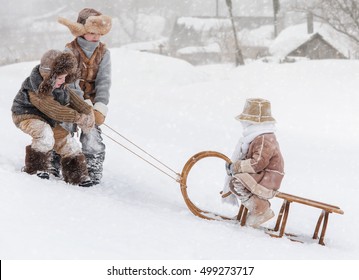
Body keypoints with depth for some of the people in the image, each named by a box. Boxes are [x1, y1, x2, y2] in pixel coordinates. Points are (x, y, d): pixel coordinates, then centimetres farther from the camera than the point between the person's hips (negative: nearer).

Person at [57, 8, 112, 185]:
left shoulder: (103, 53, 0)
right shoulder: (70, 51, -7)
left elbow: (104, 82, -7)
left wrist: (99, 107, -20)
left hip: (92, 102, 1)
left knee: (92, 137, -11)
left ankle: (94, 174, 0)